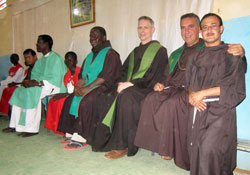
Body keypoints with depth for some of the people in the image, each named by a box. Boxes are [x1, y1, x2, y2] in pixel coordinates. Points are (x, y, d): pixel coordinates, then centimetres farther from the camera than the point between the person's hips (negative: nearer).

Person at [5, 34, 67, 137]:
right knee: (18, 92, -4)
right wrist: (31, 82, -6)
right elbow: (35, 75, 18)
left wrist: (37, 83, -25)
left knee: (32, 92, -31)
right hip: (40, 85, 9)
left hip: (53, 86, -9)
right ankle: (15, 125, -1)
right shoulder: (41, 60, 18)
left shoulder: (55, 58, -10)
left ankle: (32, 128, -26)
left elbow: (55, 79, -20)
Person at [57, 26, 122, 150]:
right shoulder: (90, 56, 22)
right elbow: (82, 75, 17)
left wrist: (87, 88, -21)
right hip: (90, 87, 8)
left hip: (104, 87, -8)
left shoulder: (110, 54, -5)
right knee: (69, 100, -9)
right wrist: (78, 86, -5)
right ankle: (71, 135, -5)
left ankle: (80, 139, -21)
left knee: (85, 101, -30)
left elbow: (106, 77, -17)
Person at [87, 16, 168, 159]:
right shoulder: (135, 51, 25)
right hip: (128, 87, 6)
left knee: (125, 97, -36)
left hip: (146, 88, -6)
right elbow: (124, 70, 18)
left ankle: (123, 146, -26)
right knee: (105, 98, -19)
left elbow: (153, 76, -9)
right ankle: (106, 139, -12)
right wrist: (122, 83, -4)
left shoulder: (159, 50, 4)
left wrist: (131, 83, -17)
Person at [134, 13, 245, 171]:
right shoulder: (176, 54, 25)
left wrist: (239, 52, -29)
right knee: (150, 100, -23)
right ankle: (155, 142, -14)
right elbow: (167, 77, 26)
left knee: (171, 104, -33)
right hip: (172, 89, 5)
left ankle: (170, 148, -18)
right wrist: (160, 84, 3)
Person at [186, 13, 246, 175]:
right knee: (195, 148, -2)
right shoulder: (196, 57, 18)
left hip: (220, 109, -4)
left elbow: (237, 90, -5)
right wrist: (191, 95, -9)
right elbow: (189, 82, 14)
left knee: (209, 148, -17)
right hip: (198, 108, 4)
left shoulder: (232, 54, 3)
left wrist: (203, 93, -10)